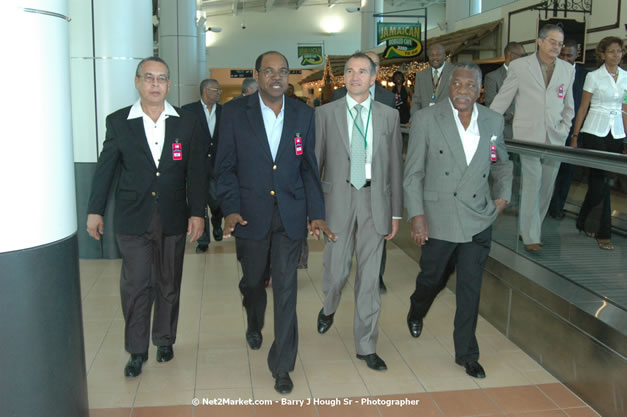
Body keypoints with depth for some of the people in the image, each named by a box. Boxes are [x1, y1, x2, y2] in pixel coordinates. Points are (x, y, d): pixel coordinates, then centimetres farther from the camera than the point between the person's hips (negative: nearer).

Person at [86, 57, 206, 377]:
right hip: (132, 219, -1)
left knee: (169, 285, 13)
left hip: (173, 218, 1)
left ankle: (165, 339, 31)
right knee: (135, 286, 3)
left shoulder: (188, 123, 1)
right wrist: (95, 210, 5)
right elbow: (105, 168, 4)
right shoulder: (118, 122, 0)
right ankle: (137, 350, 18)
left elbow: (197, 172, 0)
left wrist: (197, 213, -5)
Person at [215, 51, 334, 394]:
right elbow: (226, 166, -3)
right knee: (252, 280, 18)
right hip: (251, 213, 0)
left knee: (286, 288, -1)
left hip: (290, 214, 0)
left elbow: (309, 167, 6)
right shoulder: (234, 112, -2)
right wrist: (230, 209, -14)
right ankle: (254, 324, 51)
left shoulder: (303, 114, 3)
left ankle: (282, 365, 12)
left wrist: (316, 213, 0)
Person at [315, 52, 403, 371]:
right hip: (338, 200, -1)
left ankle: (366, 346, 20)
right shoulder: (326, 113, 2)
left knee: (369, 277, 6)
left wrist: (396, 213, 5)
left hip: (375, 202, 1)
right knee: (336, 271, 4)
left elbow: (395, 165, 6)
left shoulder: (389, 116, 5)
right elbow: (314, 162, 2)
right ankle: (329, 309, 40)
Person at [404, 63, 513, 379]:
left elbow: (502, 163, 20)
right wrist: (416, 215, -13)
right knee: (432, 279, 15)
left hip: (478, 220, 2)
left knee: (470, 288, 7)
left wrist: (503, 194, 5)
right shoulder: (426, 120, -7)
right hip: (438, 219, -2)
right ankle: (416, 313, 49)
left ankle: (466, 353, 23)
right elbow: (413, 173, -6)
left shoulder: (493, 121, 4)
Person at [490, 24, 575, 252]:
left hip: (554, 139, 4)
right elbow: (502, 100, 2)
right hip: (528, 136, -4)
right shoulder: (519, 66, 1)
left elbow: (568, 106, 18)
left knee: (546, 188, 6)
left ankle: (532, 229, 20)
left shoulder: (568, 69, 11)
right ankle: (530, 237, 2)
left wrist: (564, 130, 8)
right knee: (532, 185, -7)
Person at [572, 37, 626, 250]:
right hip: (595, 131, -4)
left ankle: (585, 222, 21)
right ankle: (603, 232, 4)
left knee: (599, 181, 5)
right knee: (600, 180, -7)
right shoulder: (593, 77, -2)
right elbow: (583, 108, 0)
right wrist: (575, 136, -1)